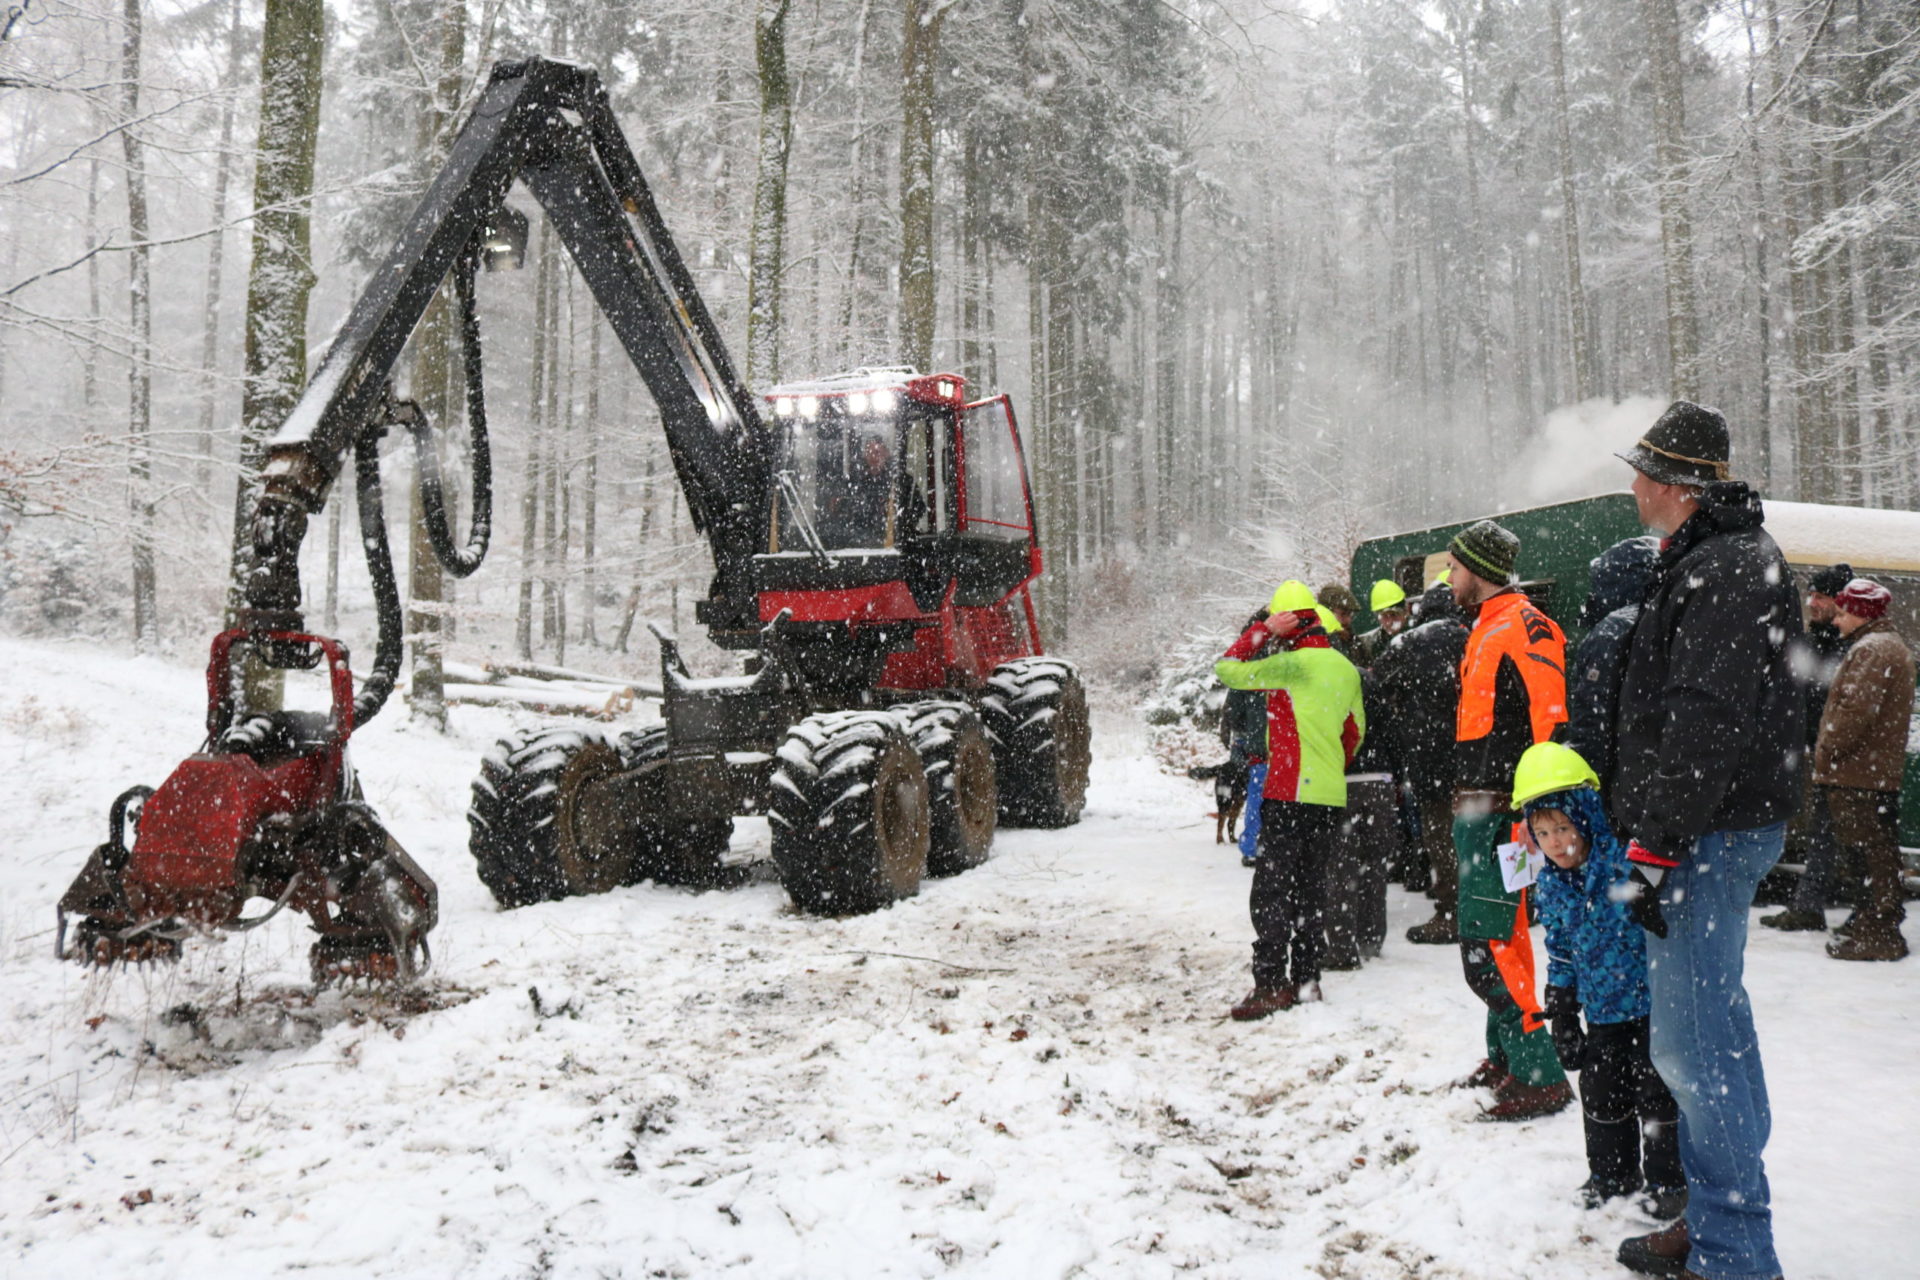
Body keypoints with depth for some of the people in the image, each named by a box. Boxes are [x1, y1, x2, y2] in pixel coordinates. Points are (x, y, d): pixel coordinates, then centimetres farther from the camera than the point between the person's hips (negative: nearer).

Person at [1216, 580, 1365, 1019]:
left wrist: (1263, 630, -4)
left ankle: (1270, 985, -8)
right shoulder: (1345, 667, 11)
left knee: (1271, 891, -6)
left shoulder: (1294, 663, -13)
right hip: (1331, 797, 8)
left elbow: (1226, 670, -9)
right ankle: (1306, 979, 19)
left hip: (1290, 794, -8)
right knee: (1309, 887, 14)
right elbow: (1356, 731, 21)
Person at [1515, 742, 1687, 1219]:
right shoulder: (1550, 885, -2)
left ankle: (1668, 1179, 23)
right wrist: (1562, 1014, 10)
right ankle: (1612, 1173, 32)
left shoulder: (1627, 858, -21)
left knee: (1658, 1091, 5)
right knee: (1602, 1093, 14)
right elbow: (1560, 952, 9)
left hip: (1652, 999, -5)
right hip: (1603, 1009, 5)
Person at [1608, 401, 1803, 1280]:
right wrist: (1648, 826, 23)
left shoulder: (1725, 570, -17)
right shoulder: (1705, 562, 17)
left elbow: (1705, 722, -24)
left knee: (1693, 1043, -6)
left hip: (1709, 835, -11)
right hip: (1710, 829, 11)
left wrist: (1655, 843, -23)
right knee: (1713, 1023, 18)